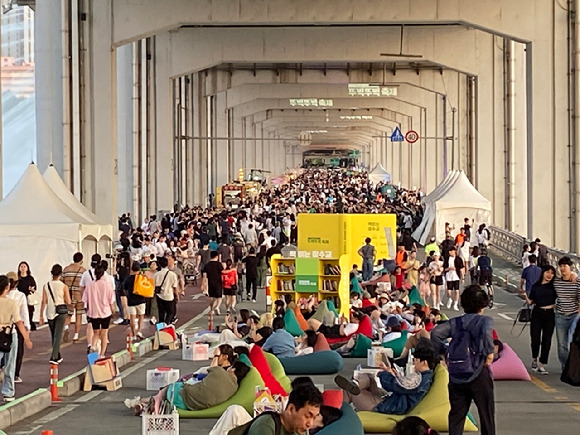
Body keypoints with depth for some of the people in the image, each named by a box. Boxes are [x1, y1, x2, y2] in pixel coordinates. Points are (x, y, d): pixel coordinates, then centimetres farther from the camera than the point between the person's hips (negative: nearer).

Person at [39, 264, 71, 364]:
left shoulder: (46, 286, -2)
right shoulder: (64, 286, -8)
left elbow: (43, 302, -2)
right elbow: (68, 302, -6)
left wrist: (41, 316, 3)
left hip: (50, 313, 3)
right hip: (61, 312, -3)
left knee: (53, 335, 17)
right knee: (58, 335, -1)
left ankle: (58, 356, 27)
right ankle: (53, 357, -12)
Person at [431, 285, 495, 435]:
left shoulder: (455, 323, 9)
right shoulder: (485, 320, -2)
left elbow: (436, 332, -4)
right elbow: (486, 332, -26)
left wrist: (442, 353, 5)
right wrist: (490, 352, -16)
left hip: (456, 375, 4)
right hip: (478, 373, -4)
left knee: (456, 414, 9)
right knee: (486, 414, 7)